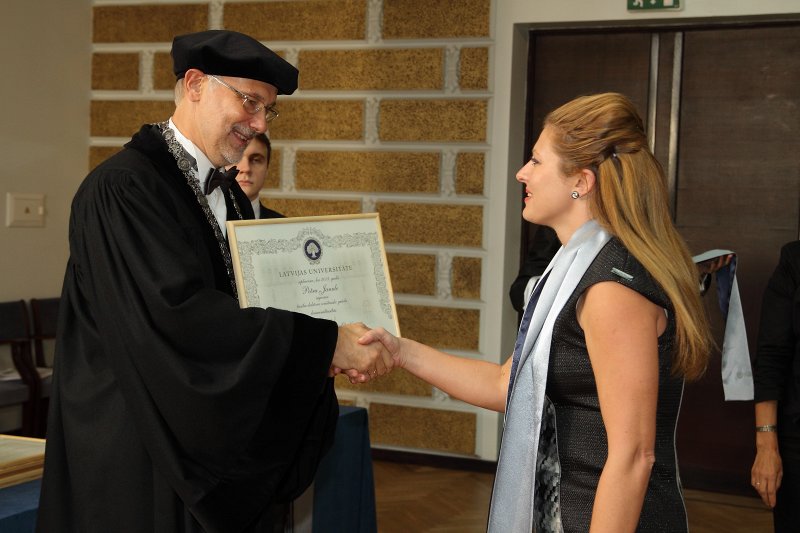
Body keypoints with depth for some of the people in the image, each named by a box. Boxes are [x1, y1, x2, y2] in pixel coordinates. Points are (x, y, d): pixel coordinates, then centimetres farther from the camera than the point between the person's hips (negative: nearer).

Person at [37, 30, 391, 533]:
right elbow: (179, 312, -27)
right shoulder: (122, 188, -16)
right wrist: (327, 341, -25)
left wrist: (331, 352, -6)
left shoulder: (232, 198, 11)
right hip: (139, 450, -8)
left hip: (220, 444, 8)